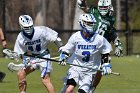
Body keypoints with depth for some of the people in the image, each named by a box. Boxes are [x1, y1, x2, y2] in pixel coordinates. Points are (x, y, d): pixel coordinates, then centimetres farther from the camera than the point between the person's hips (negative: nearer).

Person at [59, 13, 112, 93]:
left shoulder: (99, 39, -5)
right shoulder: (75, 37, -6)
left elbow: (106, 52, 10)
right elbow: (66, 50, 6)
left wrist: (106, 65, 4)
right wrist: (63, 57, -13)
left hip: (89, 72, 1)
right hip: (76, 68, -1)